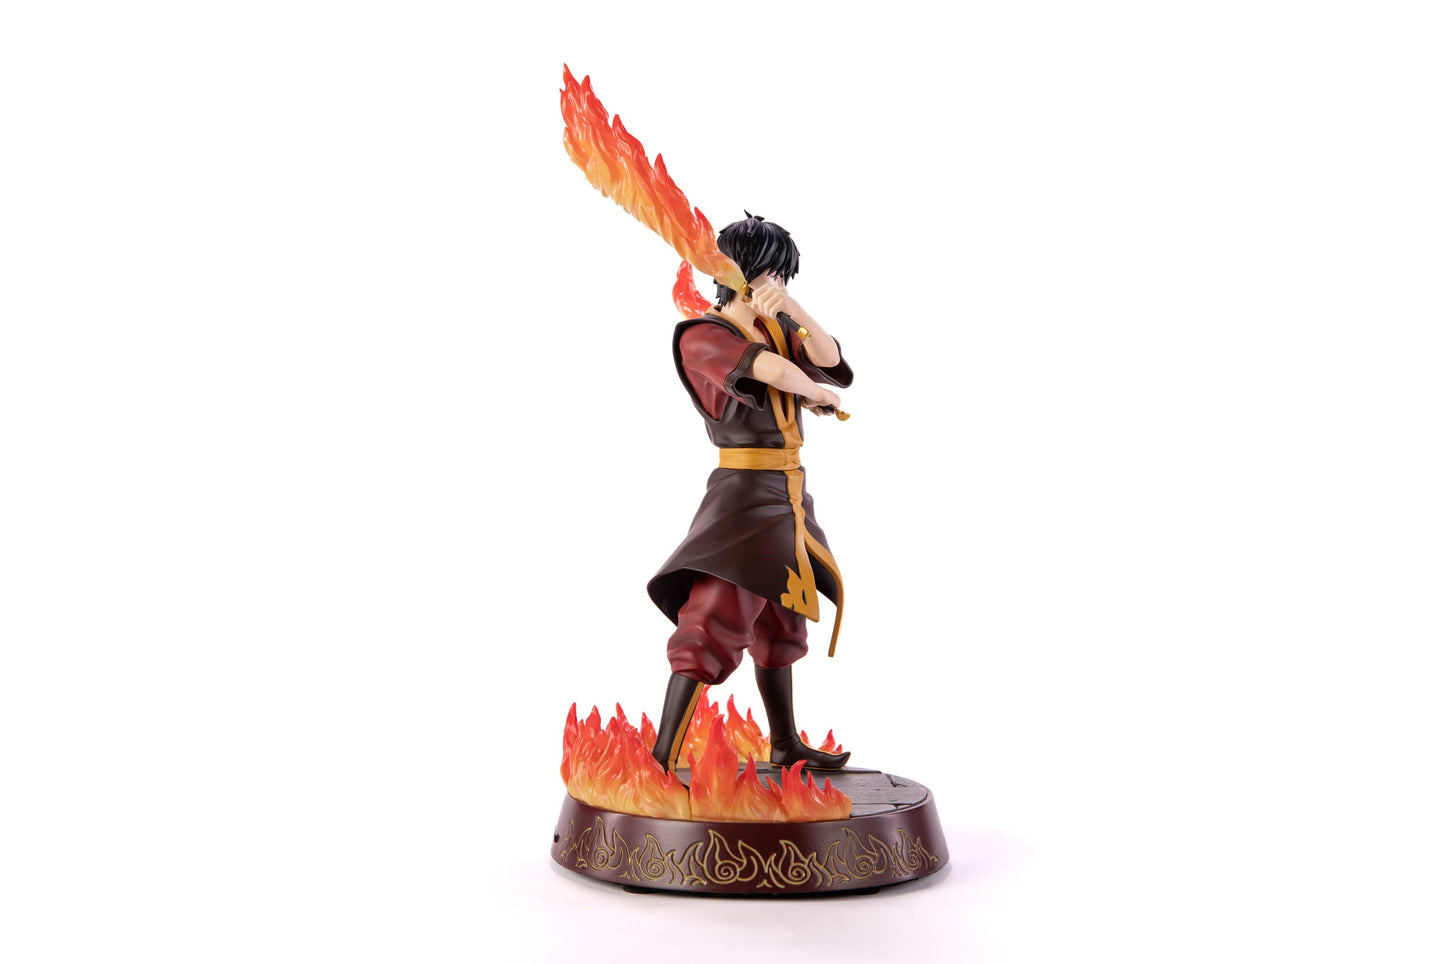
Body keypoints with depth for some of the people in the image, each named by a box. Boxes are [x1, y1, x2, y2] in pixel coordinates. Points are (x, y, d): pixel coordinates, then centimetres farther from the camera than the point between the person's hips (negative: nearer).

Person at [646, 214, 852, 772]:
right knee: (715, 620, -16)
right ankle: (663, 758, -13)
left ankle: (785, 744, 32)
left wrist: (790, 306, -17)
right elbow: (777, 371, -26)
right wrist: (816, 393, -6)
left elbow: (831, 364, -4)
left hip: (786, 496, 9)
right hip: (744, 492, -9)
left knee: (779, 621, 18)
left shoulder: (775, 327, 11)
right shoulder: (701, 335, -12)